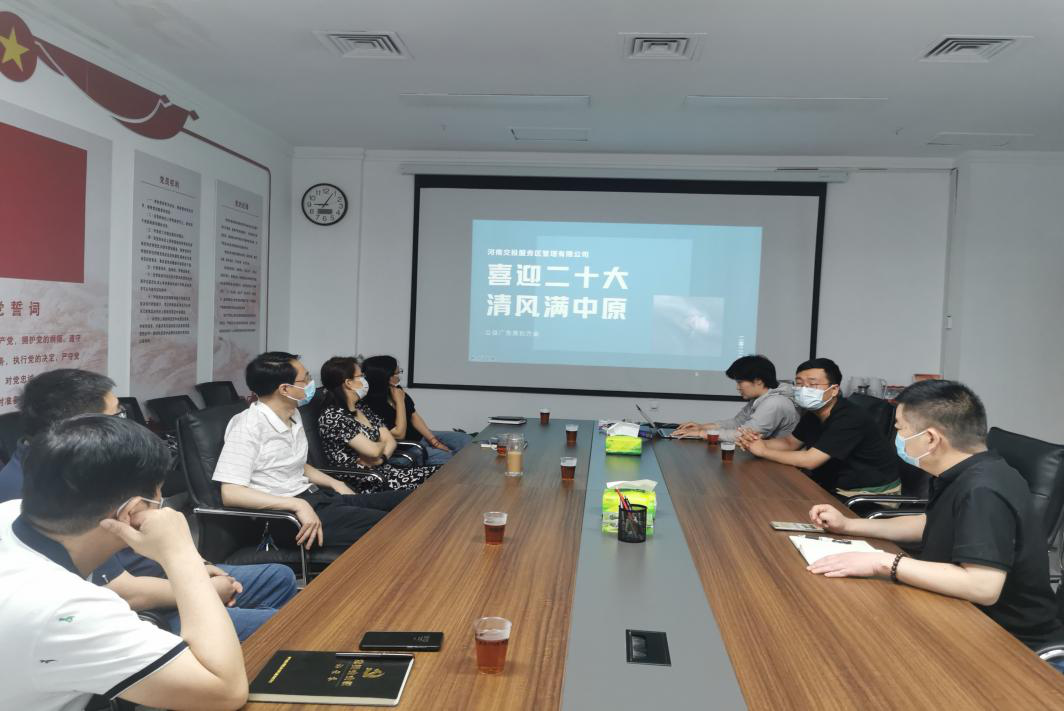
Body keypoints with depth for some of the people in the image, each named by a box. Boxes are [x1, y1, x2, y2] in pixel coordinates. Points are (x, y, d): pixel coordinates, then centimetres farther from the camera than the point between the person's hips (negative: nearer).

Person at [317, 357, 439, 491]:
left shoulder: (362, 408, 13)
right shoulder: (332, 416, -15)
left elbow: (390, 441, 10)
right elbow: (373, 450, -19)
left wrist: (379, 459, -11)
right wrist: (382, 443, 4)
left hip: (381, 470, 8)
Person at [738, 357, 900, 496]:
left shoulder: (850, 418, -26)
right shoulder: (813, 413, 2)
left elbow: (810, 460, -29)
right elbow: (790, 442, 14)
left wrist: (763, 451, -18)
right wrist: (757, 442, -8)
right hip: (838, 489, 8)